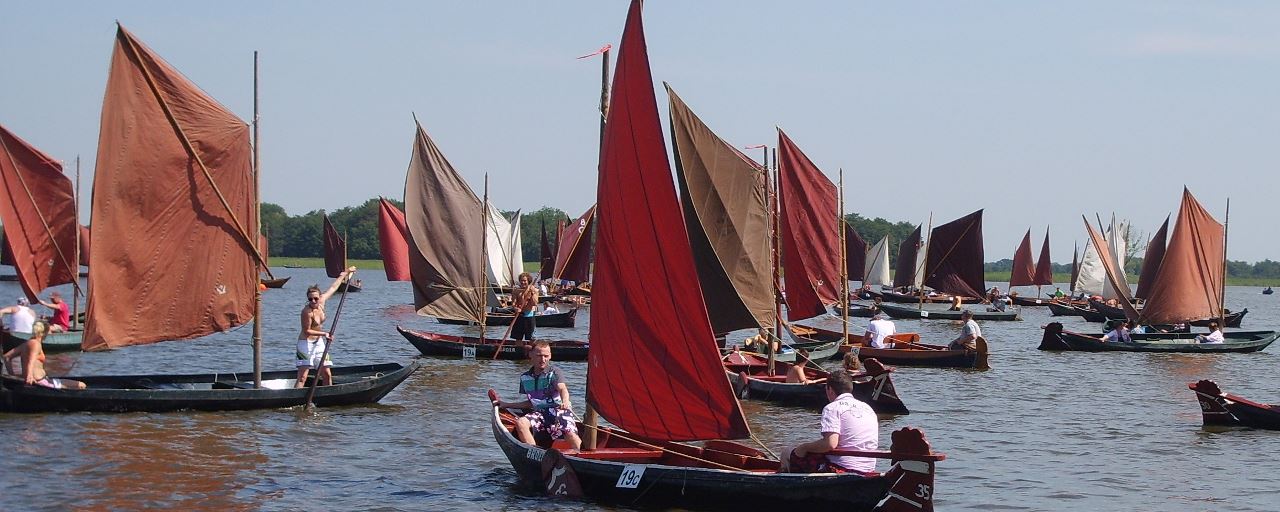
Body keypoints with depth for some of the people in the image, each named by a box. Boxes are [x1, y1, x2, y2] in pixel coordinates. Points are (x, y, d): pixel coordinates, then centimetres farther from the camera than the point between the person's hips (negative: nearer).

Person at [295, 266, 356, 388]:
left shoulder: (321, 301, -2)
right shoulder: (307, 312, -22)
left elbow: (333, 287, 13)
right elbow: (307, 331, -16)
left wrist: (346, 273, 24)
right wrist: (324, 334, -19)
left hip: (319, 343, 7)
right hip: (306, 344, -7)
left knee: (327, 375, 8)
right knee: (302, 378, -16)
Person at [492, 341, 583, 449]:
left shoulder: (553, 371, -1)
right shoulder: (525, 377, 14)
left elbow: (562, 388, -19)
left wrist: (565, 402, -42)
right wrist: (507, 405, 21)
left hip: (558, 410, -5)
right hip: (539, 413, 5)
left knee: (569, 432, -32)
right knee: (520, 423, -23)